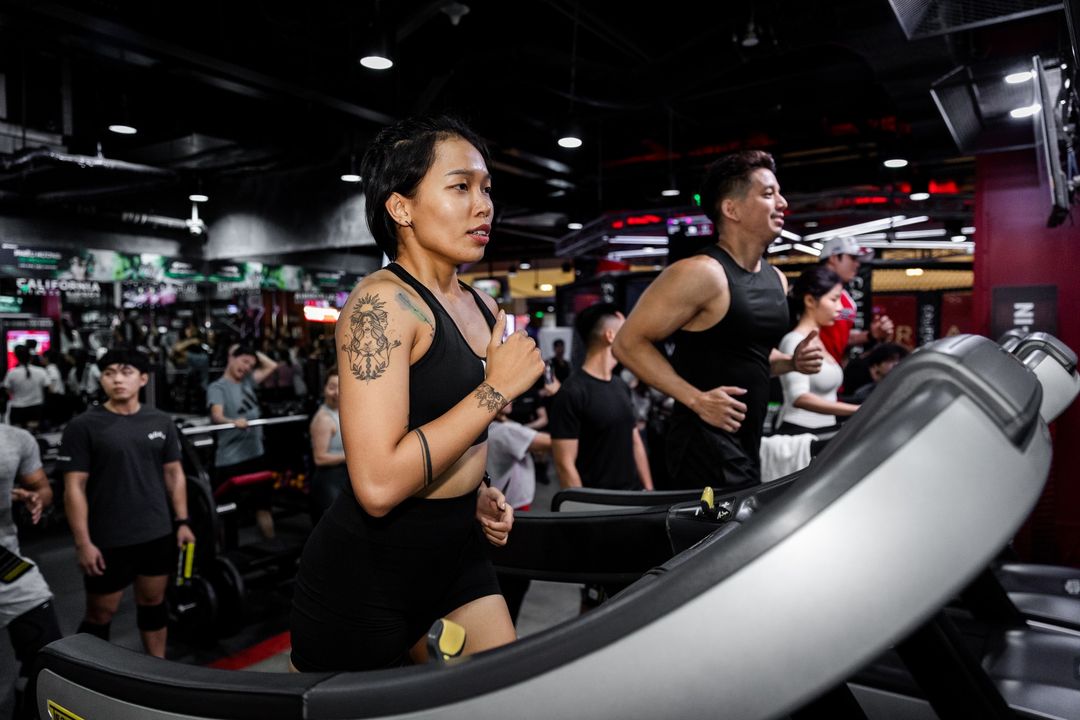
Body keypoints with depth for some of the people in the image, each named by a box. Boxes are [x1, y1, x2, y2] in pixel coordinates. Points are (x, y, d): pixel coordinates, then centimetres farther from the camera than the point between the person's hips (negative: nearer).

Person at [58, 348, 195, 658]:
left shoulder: (161, 422, 3)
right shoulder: (83, 426, -9)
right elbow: (74, 487, -9)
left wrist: (182, 521, 5)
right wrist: (83, 542, -13)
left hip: (158, 534, 4)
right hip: (108, 541, -4)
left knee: (153, 603, 17)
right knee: (100, 614, 9)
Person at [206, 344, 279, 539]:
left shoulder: (248, 381, 13)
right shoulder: (217, 387, -8)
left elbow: (272, 366, 20)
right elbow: (216, 416, -25)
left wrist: (253, 351, 14)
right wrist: (234, 422, -45)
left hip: (255, 454, 7)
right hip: (230, 460, -7)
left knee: (264, 504, 14)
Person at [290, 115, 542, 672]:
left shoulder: (483, 308, 6)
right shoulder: (382, 302, -19)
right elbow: (378, 484, -28)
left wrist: (476, 494, 4)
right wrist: (498, 388, -22)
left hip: (456, 555, 7)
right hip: (366, 573, -7)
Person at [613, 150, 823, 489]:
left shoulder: (776, 280, 11)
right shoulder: (701, 273, -16)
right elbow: (628, 343, -16)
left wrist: (793, 362, 4)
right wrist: (697, 400, -22)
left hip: (747, 447, 9)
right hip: (706, 446, -9)